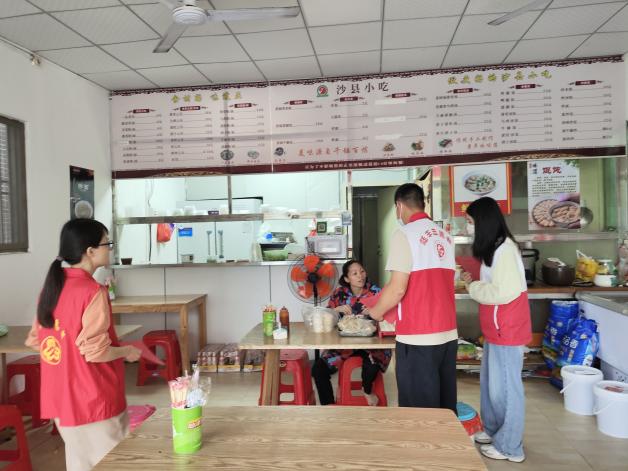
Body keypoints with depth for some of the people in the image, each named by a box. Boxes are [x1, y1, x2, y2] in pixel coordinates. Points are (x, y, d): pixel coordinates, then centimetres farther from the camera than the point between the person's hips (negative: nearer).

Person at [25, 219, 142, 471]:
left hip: (61, 398, 8)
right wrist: (128, 351, -5)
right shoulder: (93, 291, -20)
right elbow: (96, 352, -21)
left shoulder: (51, 286, 4)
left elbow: (35, 340, 12)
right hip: (93, 399, -8)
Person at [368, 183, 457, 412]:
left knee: (419, 409, 4)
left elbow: (398, 288, -15)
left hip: (418, 336, -7)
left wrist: (377, 312, 3)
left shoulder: (405, 234, -9)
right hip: (448, 333, 7)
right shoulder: (445, 236, 11)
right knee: (445, 405, 16)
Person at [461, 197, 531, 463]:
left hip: (507, 330, -10)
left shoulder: (505, 249, -19)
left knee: (505, 387, 3)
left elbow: (503, 292, -23)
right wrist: (474, 281, 3)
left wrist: (472, 287, -12)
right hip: (495, 329, 10)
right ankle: (493, 430, 35)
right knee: (490, 382, 19)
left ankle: (510, 446, 17)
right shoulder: (495, 248, 12)